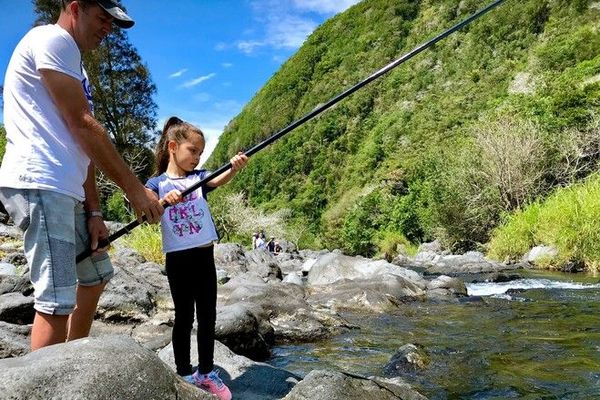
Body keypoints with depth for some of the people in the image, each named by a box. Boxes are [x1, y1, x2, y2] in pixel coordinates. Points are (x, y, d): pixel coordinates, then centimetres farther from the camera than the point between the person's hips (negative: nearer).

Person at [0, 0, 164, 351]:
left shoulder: (75, 67, 24)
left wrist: (93, 211, 9)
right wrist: (134, 187, -12)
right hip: (39, 184, -11)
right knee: (57, 301, -13)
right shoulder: (52, 39, -4)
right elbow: (82, 126, -14)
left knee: (96, 275, 21)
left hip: (65, 190, 11)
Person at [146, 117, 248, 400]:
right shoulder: (157, 183, 0)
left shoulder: (200, 177, 6)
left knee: (208, 315, 8)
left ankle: (206, 372, 22)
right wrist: (164, 201, -38)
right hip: (178, 259, -3)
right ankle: (184, 374, 19)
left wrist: (234, 168, -38)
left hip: (204, 256, 3)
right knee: (184, 317, 6)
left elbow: (220, 180, -16)